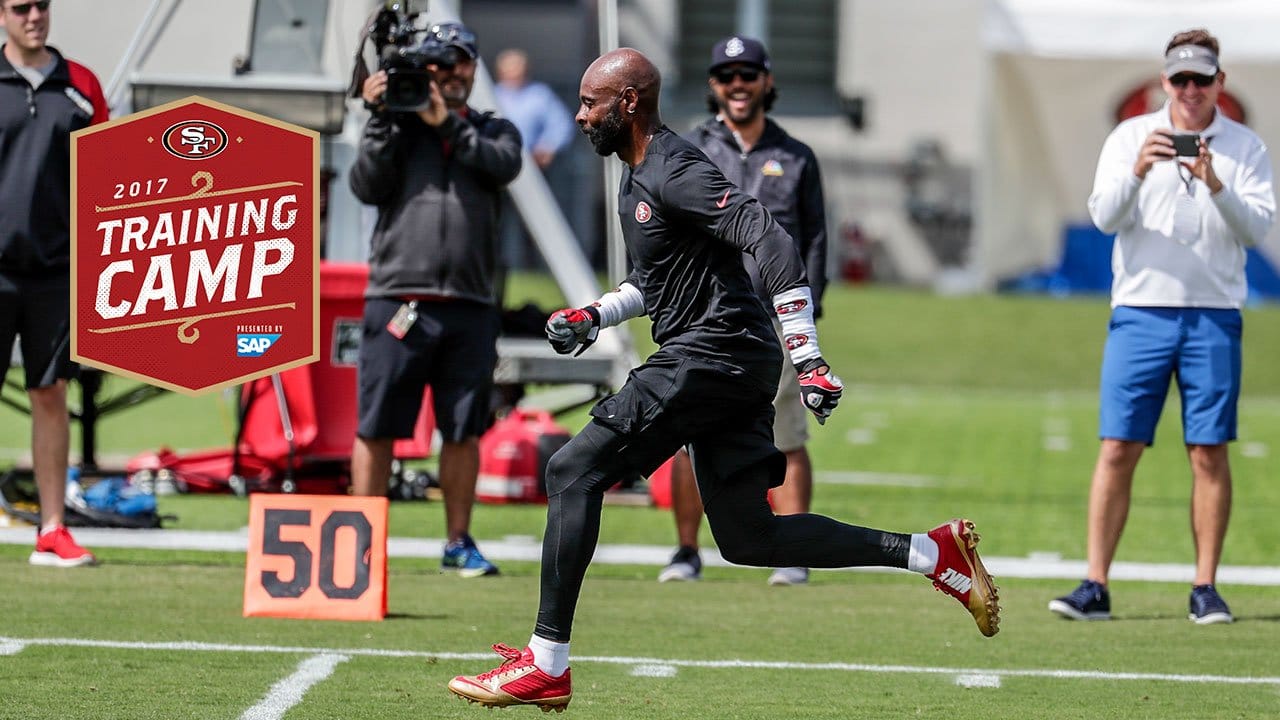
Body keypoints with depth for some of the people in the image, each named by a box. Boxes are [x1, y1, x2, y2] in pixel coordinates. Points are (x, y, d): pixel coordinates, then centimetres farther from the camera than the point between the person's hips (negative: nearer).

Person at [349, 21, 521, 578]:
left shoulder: (493, 131, 15)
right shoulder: (398, 128, 10)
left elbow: (505, 165, -7)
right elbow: (367, 186, -3)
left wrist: (448, 125, -13)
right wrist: (380, 119, -11)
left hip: (469, 307, 2)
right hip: (397, 300, -2)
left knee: (463, 430, 5)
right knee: (375, 428, -2)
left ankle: (459, 544, 14)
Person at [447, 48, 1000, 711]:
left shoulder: (673, 172, -14)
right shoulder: (637, 179, 18)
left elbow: (771, 243, -23)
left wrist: (807, 357, -27)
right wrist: (591, 318, 15)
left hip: (714, 353, -10)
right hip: (735, 370, 10)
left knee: (574, 471, -9)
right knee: (747, 539, 11)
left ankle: (545, 666, -9)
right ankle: (932, 554, 11)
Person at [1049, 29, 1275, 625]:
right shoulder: (1129, 138, 6)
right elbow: (1104, 217, -5)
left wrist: (1216, 185, -23)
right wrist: (1137, 172, -23)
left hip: (1214, 316, 0)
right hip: (1140, 312, 0)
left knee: (1209, 453, -1)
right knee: (1117, 448, -4)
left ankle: (1206, 588, 5)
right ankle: (1095, 587, -3)